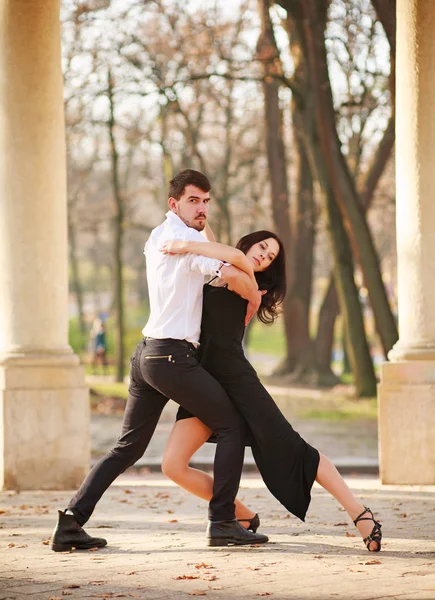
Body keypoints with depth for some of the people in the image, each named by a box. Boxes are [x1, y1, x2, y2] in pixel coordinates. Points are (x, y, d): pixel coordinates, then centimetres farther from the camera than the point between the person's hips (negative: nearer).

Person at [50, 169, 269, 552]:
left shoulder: (156, 238, 18)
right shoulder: (188, 240, -11)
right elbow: (232, 275, -24)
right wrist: (254, 298, -2)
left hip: (147, 353, 8)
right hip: (174, 356, -8)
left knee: (129, 446, 11)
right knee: (231, 425, 3)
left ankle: (71, 521, 2)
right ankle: (222, 523, -1)